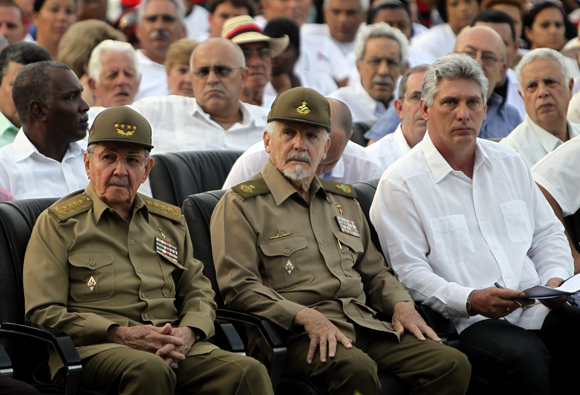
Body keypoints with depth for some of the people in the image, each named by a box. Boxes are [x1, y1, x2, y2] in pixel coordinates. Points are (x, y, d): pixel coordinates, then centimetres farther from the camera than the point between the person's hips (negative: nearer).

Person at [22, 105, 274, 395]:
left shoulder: (170, 222, 25)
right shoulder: (58, 223, 8)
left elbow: (198, 292, 24)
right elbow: (44, 313, 0)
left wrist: (187, 333, -1)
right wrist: (122, 335, -11)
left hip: (172, 346, 4)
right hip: (96, 348, -4)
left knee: (249, 372, -26)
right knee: (150, 370, -40)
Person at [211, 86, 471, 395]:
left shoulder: (343, 200, 27)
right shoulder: (241, 204, 5)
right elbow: (237, 286, -6)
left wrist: (400, 303, 9)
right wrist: (305, 316, -18)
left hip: (365, 324, 7)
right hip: (298, 335, -6)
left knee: (452, 365, -17)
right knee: (357, 369, -39)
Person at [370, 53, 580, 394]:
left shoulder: (510, 164, 21)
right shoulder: (401, 183, 1)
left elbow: (548, 234, 26)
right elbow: (408, 271, -6)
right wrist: (469, 300, -19)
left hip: (537, 309, 6)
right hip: (468, 321, -6)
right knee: (524, 356, -36)